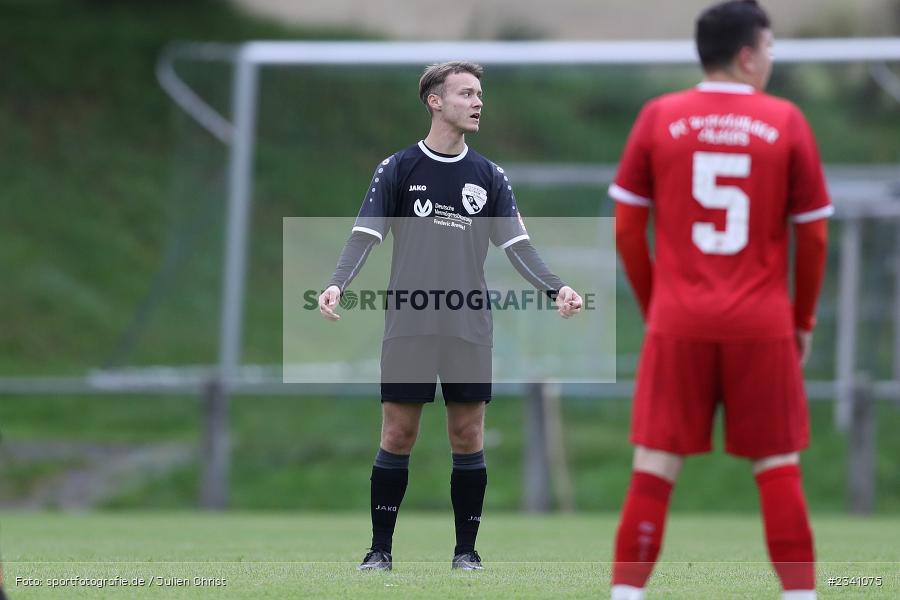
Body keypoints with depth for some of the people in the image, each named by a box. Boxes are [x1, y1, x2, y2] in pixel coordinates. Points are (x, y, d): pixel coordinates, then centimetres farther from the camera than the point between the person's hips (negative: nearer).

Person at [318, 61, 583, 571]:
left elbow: (518, 245, 4)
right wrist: (337, 284, -21)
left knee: (468, 436, 2)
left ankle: (467, 549, 11)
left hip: (469, 331, 2)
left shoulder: (490, 177, 8)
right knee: (397, 435, 0)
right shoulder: (398, 169, 1)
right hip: (408, 327, -2)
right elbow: (366, 236, -4)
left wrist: (555, 288, -13)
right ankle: (380, 549, 8)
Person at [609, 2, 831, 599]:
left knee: (655, 465, 3)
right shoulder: (786, 123, -1)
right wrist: (803, 320, 13)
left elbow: (627, 229, 4)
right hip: (763, 326, -1)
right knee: (778, 466, 7)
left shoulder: (658, 118, 2)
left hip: (678, 324, 1)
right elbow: (813, 235, 2)